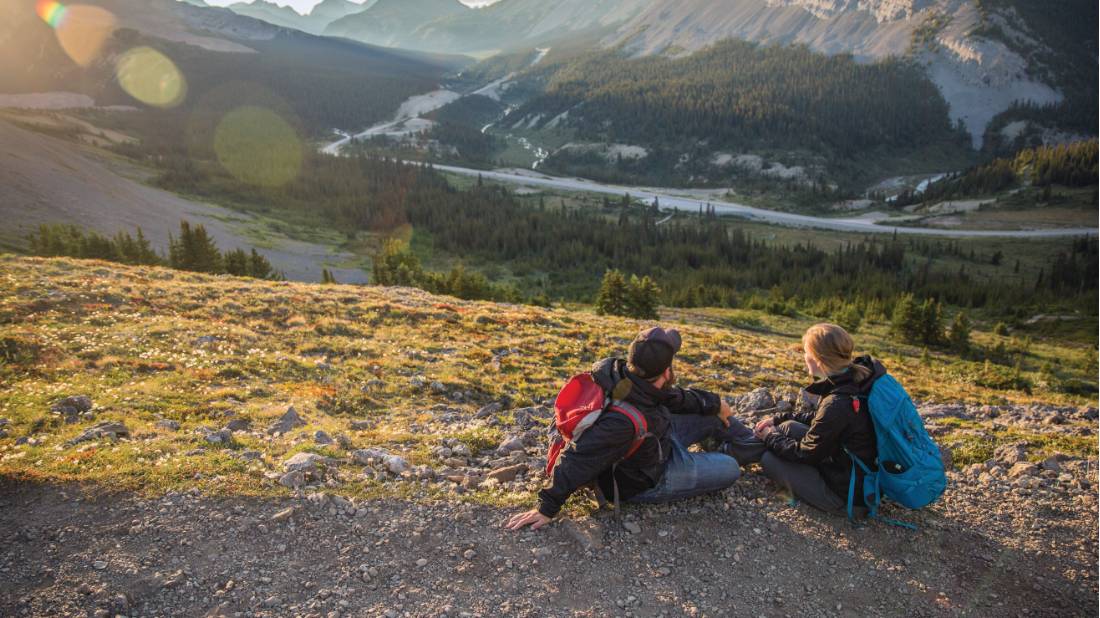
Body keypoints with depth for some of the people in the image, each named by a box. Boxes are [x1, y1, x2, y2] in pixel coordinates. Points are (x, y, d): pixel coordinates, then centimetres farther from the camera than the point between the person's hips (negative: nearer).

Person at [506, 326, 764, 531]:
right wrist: (547, 508, -32)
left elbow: (675, 397, -1)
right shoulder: (623, 420, -46)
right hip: (649, 479, -7)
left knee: (714, 417, 11)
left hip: (657, 441, 7)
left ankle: (756, 446, 37)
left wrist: (715, 403, 9)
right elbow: (578, 461, -40)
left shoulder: (625, 374, -21)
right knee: (730, 469, 0)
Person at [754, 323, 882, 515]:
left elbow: (804, 453, -16)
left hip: (848, 498, -8)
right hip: (866, 477, 8)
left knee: (769, 458, -3)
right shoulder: (856, 379, -5)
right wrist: (779, 419, 12)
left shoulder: (837, 404, -32)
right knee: (788, 427, 7)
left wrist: (770, 437, 1)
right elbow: (820, 418, 14)